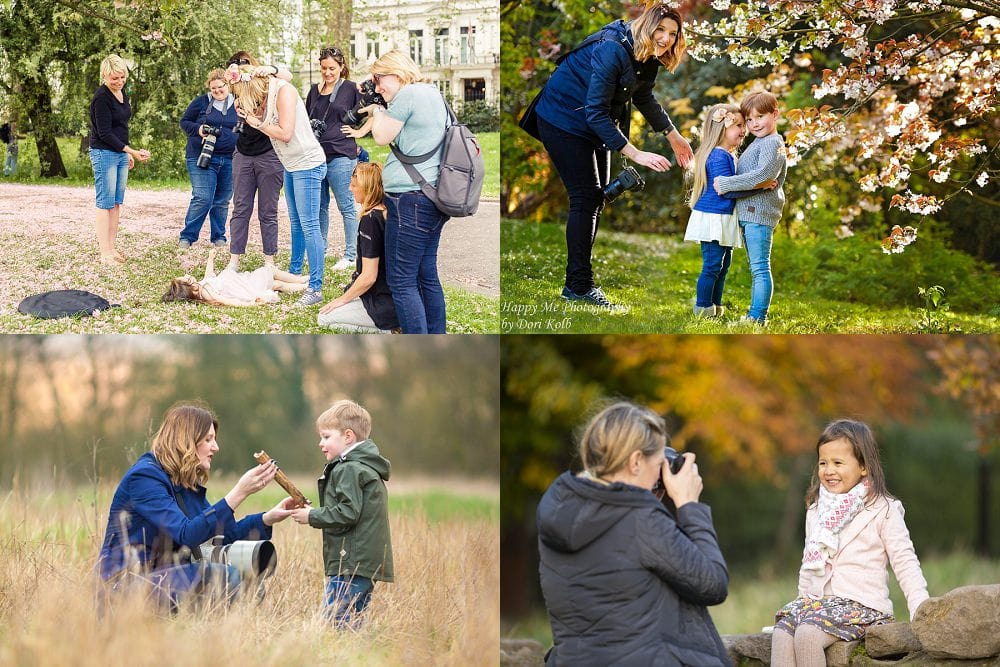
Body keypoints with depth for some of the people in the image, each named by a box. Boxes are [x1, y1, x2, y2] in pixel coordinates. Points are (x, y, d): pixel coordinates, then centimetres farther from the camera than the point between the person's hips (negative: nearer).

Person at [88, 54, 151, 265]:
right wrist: (132, 151, -20)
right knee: (105, 204, -6)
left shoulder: (121, 92, 9)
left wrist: (127, 153, 21)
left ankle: (111, 247, 13)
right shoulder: (101, 97, -17)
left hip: (120, 153, 8)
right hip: (104, 153, -8)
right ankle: (105, 253, -5)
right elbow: (105, 133, -18)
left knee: (116, 203, 9)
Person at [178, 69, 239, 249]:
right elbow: (184, 122, 8)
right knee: (202, 199, -11)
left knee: (222, 201, 9)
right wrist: (198, 129, -11)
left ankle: (219, 237, 21)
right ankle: (187, 237, 0)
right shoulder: (201, 102, 3)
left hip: (229, 160, 3)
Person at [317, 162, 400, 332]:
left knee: (325, 318, 1)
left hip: (385, 304, -9)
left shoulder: (370, 219, -20)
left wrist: (342, 299, -5)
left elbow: (369, 277, -20)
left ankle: (387, 331, -5)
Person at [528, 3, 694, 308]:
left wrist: (674, 136, 17)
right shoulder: (612, 50, -32)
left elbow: (644, 98, 17)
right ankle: (578, 285, -9)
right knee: (585, 196, -13)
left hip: (595, 123, 9)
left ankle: (578, 279, 17)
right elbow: (596, 112, -34)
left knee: (596, 198, 10)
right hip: (563, 119, -9)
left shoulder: (649, 58, -4)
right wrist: (636, 154, -37)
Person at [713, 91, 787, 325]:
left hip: (760, 213, -11)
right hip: (747, 213, 11)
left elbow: (764, 175, -24)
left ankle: (758, 316, -11)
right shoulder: (756, 144, 20)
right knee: (756, 268, 14)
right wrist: (725, 183, 8)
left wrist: (726, 184, -21)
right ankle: (755, 314, 20)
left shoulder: (772, 143, -11)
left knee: (760, 267, -10)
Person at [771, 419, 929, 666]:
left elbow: (905, 564, -5)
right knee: (781, 632, -23)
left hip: (861, 605, -6)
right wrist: (803, 599, 17)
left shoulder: (883, 510, -2)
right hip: (817, 600, 6)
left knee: (808, 633, -30)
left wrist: (920, 610, -15)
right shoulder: (816, 511, 17)